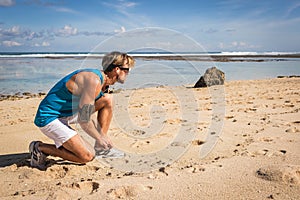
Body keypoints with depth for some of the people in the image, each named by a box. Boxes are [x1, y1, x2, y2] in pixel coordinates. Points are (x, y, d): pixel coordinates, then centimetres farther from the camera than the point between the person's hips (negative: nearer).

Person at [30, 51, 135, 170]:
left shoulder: (101, 81, 7)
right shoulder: (94, 80, -23)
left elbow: (88, 116, 13)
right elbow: (83, 120, -24)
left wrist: (103, 137, 7)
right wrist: (99, 137, -9)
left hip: (66, 114, 10)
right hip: (49, 119, -10)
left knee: (107, 100, 5)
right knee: (87, 156, -16)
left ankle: (100, 148, 10)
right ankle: (40, 148, -1)